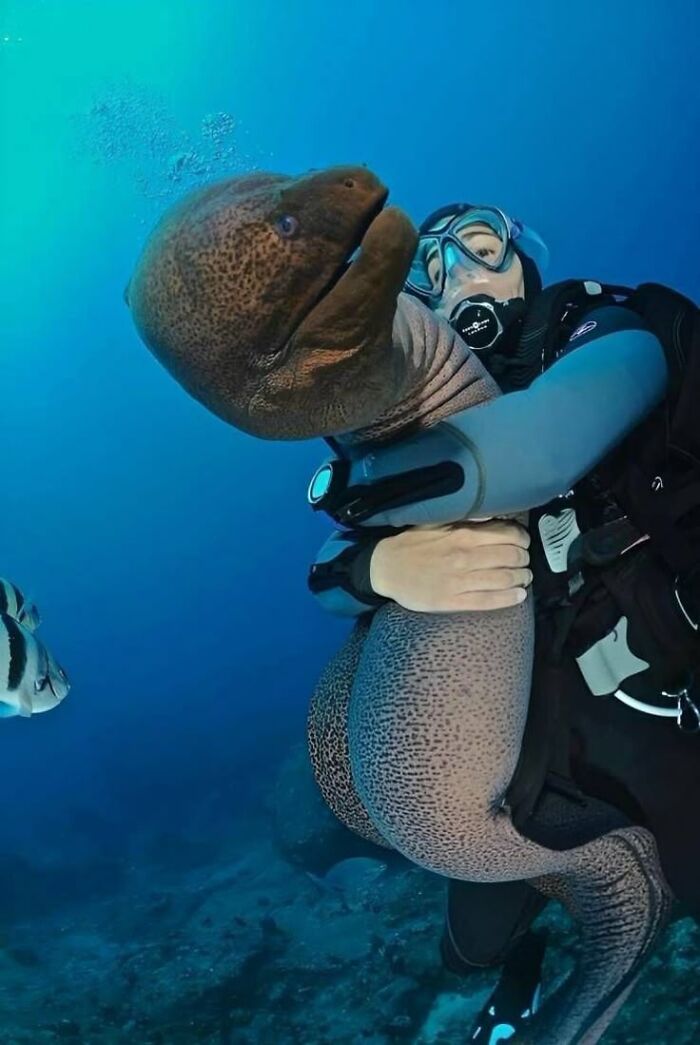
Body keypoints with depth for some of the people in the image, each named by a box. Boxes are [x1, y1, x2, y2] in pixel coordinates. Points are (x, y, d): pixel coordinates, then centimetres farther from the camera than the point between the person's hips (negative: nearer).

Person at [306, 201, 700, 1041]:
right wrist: (379, 564, -34)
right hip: (538, 724, 4)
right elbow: (330, 568, -12)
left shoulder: (614, 335, -9)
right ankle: (523, 960, 52)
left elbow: (552, 431, -34)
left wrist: (364, 488, -34)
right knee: (474, 946, 17)